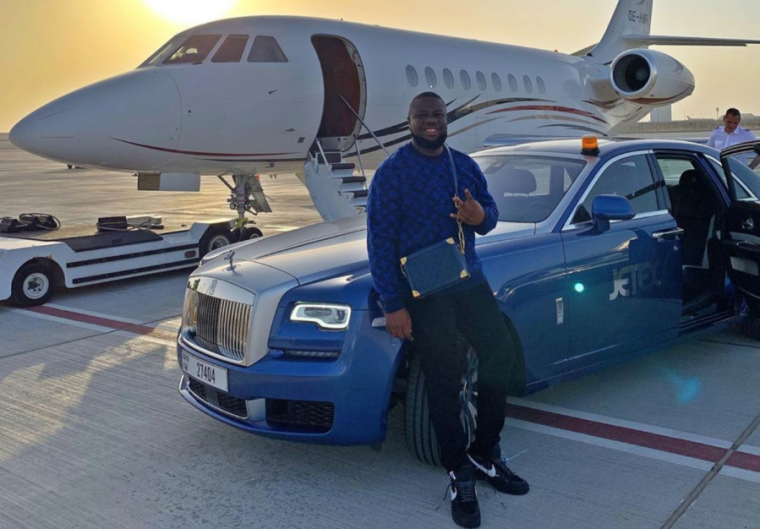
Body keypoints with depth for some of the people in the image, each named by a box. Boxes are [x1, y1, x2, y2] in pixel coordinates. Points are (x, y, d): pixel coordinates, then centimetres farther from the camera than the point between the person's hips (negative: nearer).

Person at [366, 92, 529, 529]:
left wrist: (480, 216, -16)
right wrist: (393, 305, -16)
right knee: (445, 379, -1)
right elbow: (380, 240, -10)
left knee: (501, 354, 4)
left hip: (470, 282, 6)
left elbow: (491, 212, 12)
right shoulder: (393, 172, -7)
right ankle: (461, 476, 14)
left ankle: (485, 455, 23)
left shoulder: (465, 165, 10)